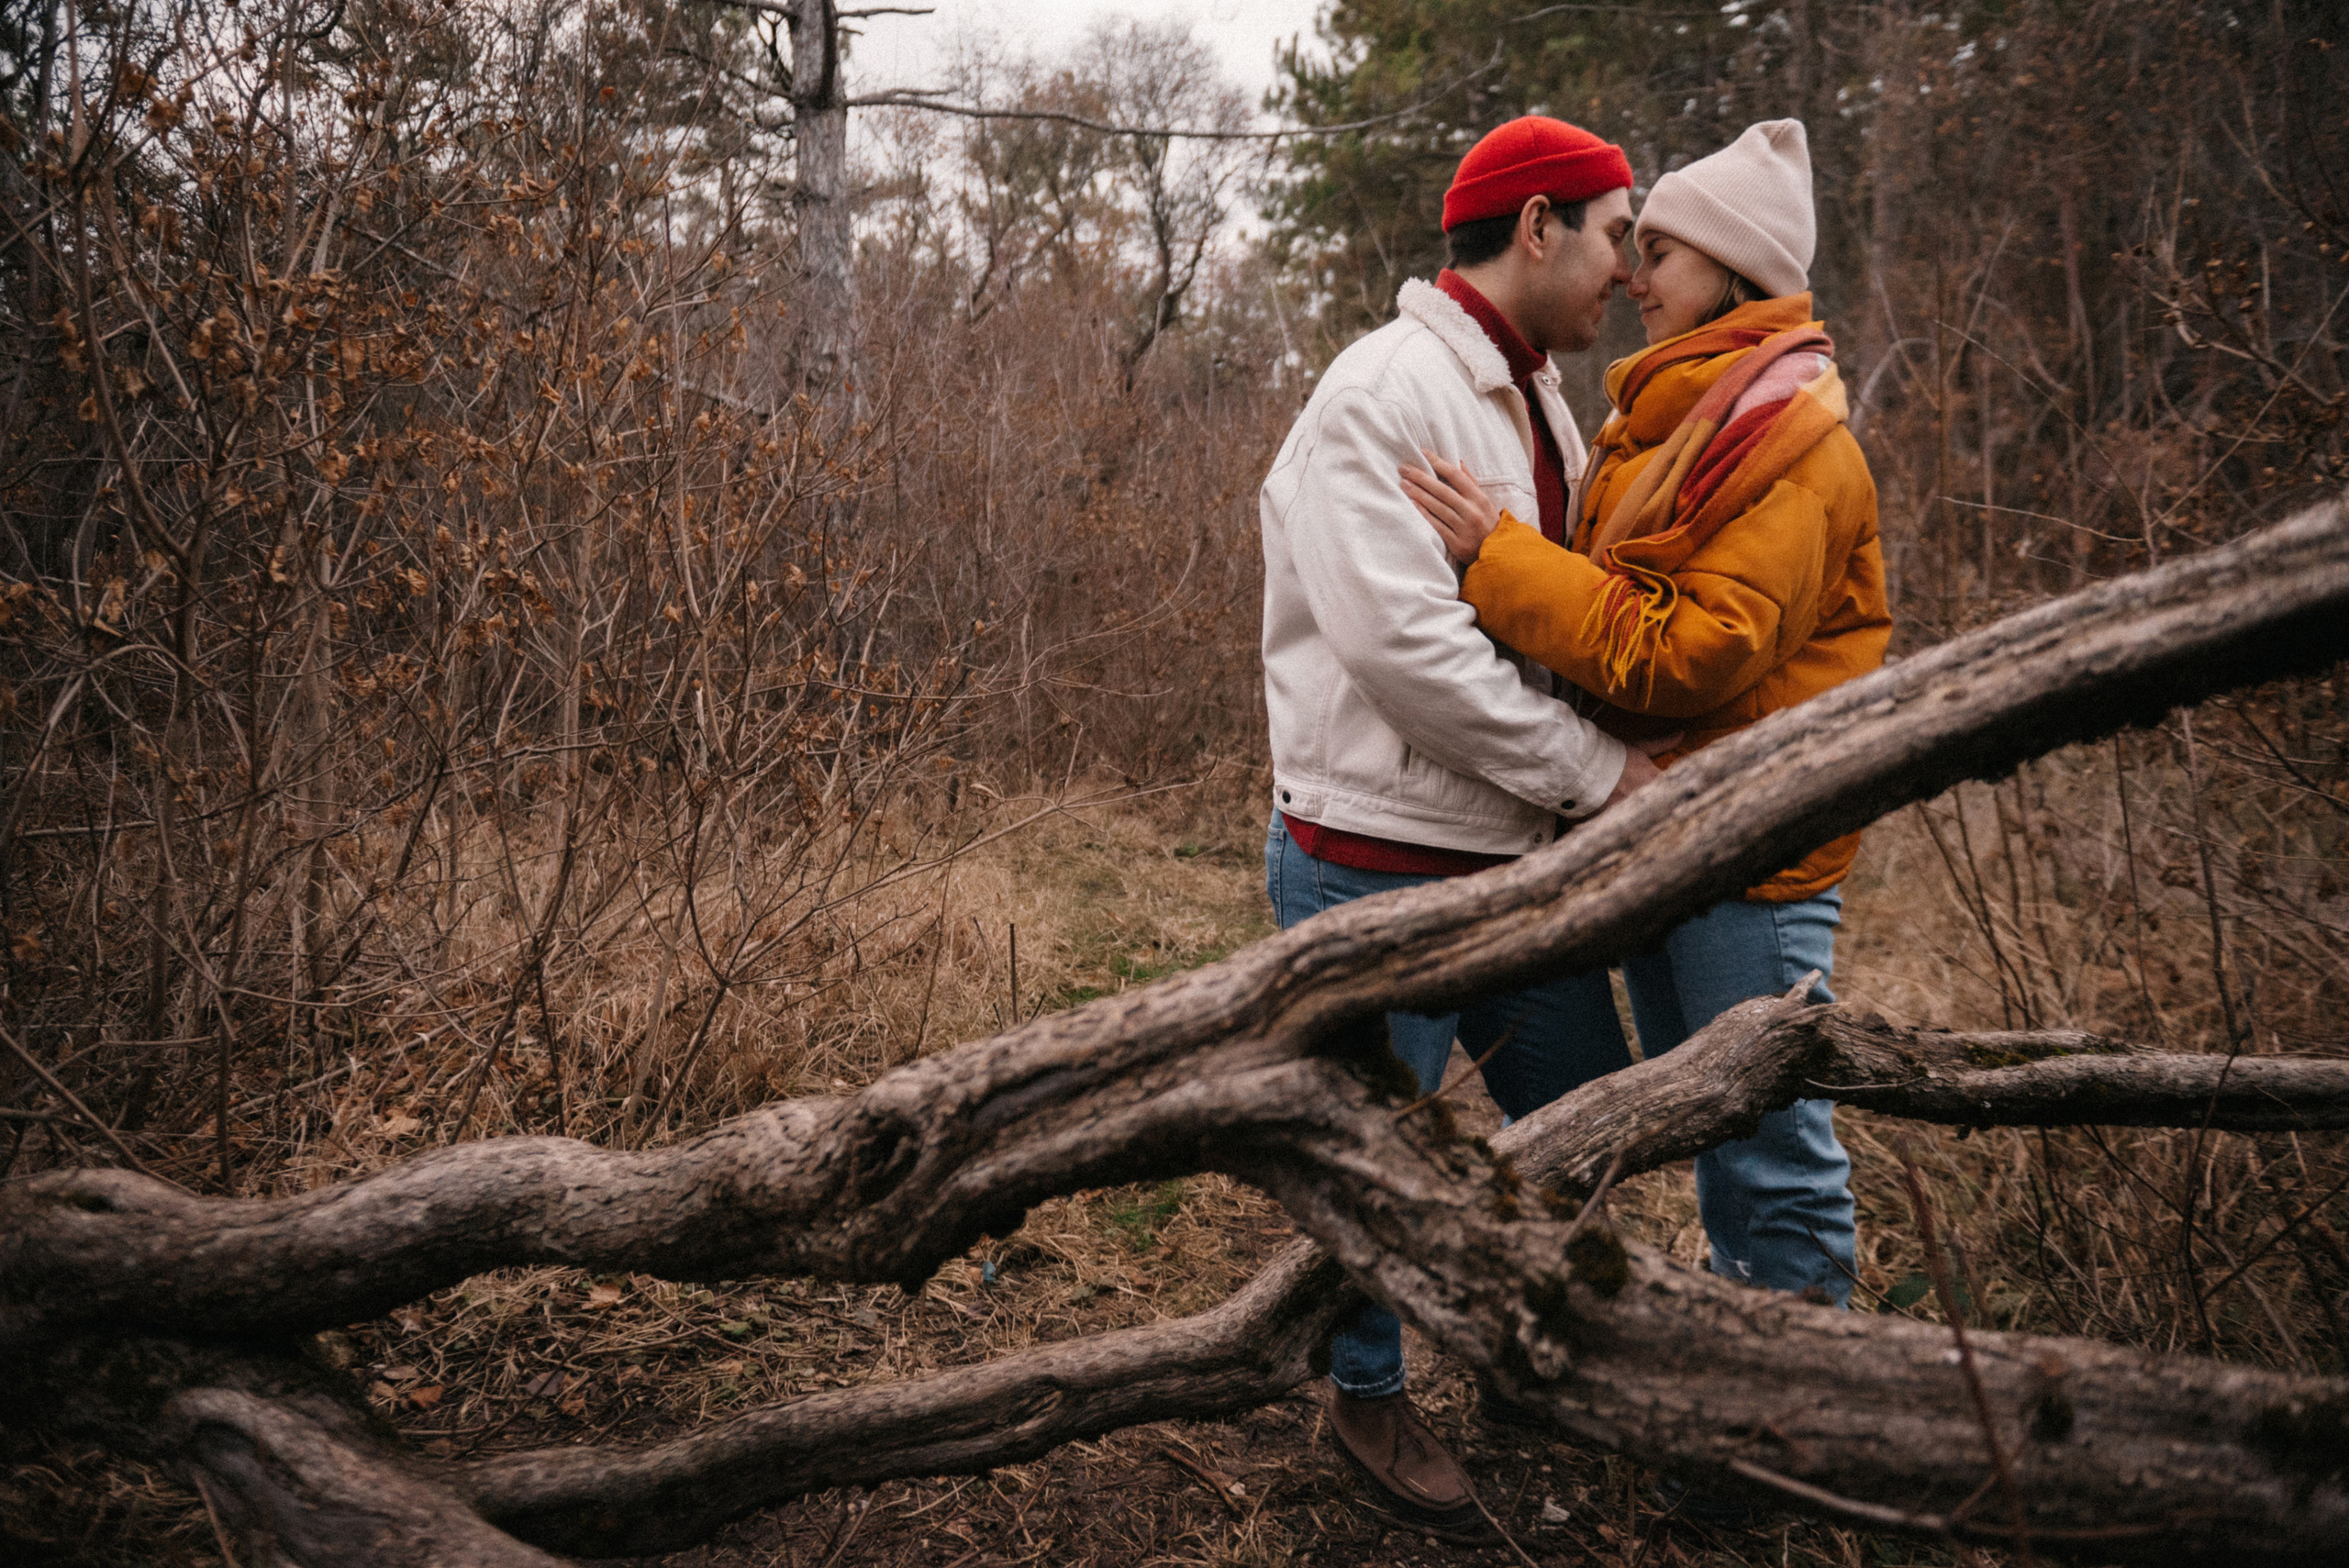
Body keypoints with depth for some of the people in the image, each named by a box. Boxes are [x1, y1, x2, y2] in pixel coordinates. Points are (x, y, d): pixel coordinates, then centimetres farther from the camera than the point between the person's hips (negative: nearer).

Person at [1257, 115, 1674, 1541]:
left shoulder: (1538, 398, 15)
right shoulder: (1388, 390, -16)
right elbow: (1405, 645, -25)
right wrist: (1601, 770, -18)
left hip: (1522, 859, 9)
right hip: (1380, 869, -9)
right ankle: (1370, 1396, 32)